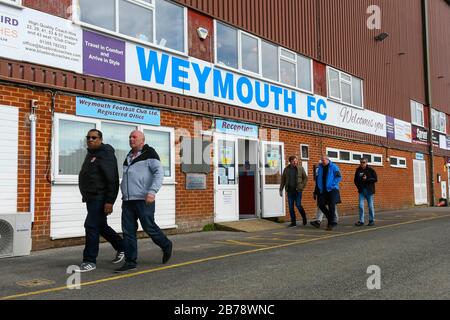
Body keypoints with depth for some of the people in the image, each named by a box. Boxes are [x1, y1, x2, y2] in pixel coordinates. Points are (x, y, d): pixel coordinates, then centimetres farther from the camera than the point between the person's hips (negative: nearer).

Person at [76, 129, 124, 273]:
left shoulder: (105, 154, -12)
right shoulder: (90, 154, 18)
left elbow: (112, 180, -20)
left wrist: (109, 201, -25)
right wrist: (86, 196, 20)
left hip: (100, 198, -10)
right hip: (91, 198, 10)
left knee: (91, 226, -10)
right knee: (101, 227, 17)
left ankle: (90, 261, -2)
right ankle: (121, 247, 34)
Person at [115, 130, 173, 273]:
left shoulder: (149, 154, -3)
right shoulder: (129, 157, 21)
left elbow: (159, 172, -13)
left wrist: (152, 191, -23)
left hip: (144, 200, -7)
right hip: (127, 201, 7)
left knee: (149, 227, -1)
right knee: (128, 231, 3)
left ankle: (166, 246, 24)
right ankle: (130, 261, 9)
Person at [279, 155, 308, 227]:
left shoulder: (300, 168, 0)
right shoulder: (286, 169, 7)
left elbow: (305, 178, 5)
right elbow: (283, 180, 12)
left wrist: (302, 187, -5)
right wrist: (281, 189, 8)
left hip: (298, 190, -3)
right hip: (290, 190, 3)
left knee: (298, 205, -7)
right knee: (291, 207, 3)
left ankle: (304, 217, 20)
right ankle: (293, 222, 11)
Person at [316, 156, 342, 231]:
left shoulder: (333, 167, -5)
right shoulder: (320, 167, 11)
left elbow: (339, 177, -9)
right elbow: (318, 178, 20)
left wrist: (332, 184, -15)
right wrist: (320, 186, 8)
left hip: (332, 189, -5)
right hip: (323, 190, 6)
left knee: (331, 206, -6)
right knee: (321, 205, 0)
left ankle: (331, 223, 3)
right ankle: (332, 219, 19)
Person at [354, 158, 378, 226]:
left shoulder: (370, 170, -3)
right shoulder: (358, 170, 7)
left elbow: (375, 179, -7)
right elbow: (355, 180, 15)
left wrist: (367, 179, -17)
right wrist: (359, 187, 2)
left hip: (369, 190, -3)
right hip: (361, 190, 3)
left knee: (370, 206, 4)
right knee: (361, 206, -1)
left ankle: (372, 221, 14)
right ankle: (361, 221, 4)